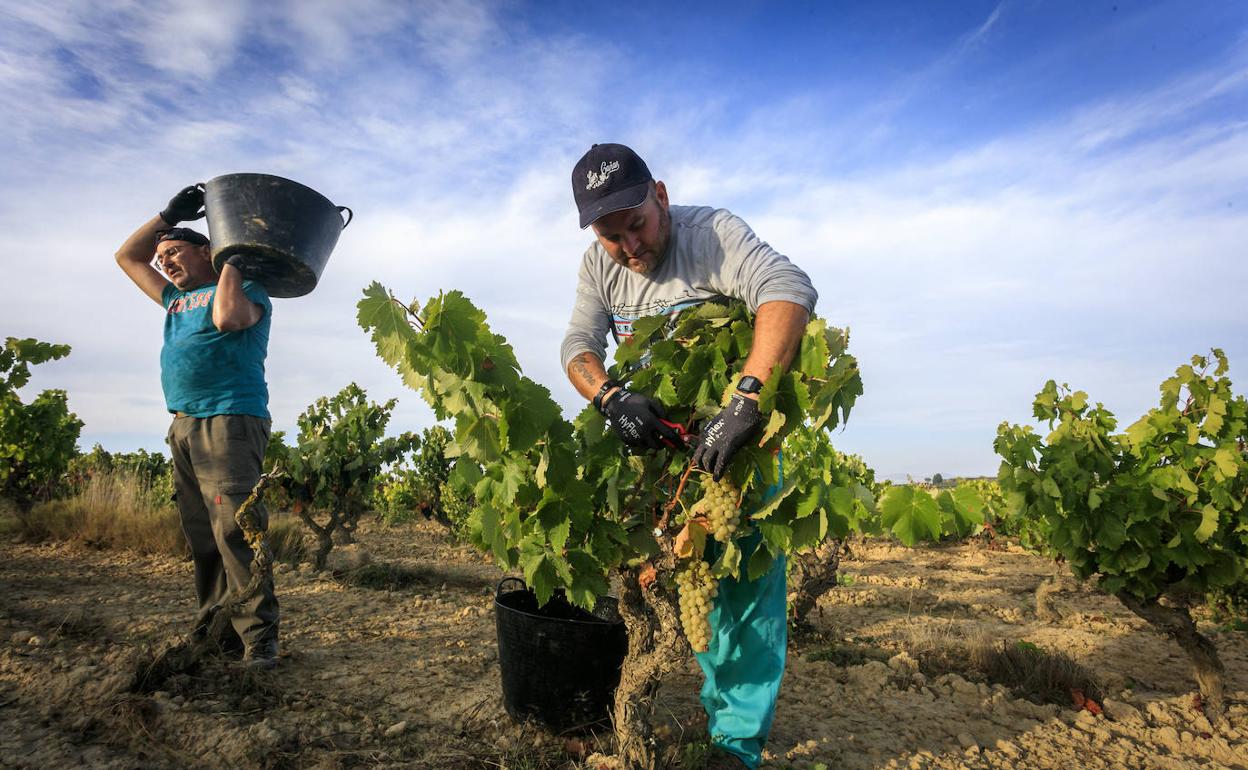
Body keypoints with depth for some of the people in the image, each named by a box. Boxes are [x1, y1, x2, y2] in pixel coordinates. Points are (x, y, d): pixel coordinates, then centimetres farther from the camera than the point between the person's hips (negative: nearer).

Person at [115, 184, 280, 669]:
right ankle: (213, 629, 14)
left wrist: (232, 263, -7)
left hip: (231, 421, -9)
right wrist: (169, 215, 24)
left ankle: (258, 637, -14)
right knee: (200, 536, 8)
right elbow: (127, 257, 35)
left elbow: (229, 318, -20)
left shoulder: (245, 291, 3)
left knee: (235, 530, -16)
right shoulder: (177, 299, 26)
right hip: (184, 425, 9)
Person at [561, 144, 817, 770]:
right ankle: (714, 707, 28)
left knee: (749, 574, -7)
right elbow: (578, 345, -10)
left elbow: (790, 290, -40)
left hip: (744, 429, -5)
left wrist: (745, 402, -54)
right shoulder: (599, 263, -4)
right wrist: (611, 399, -33)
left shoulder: (711, 232, -24)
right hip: (659, 433, 5)